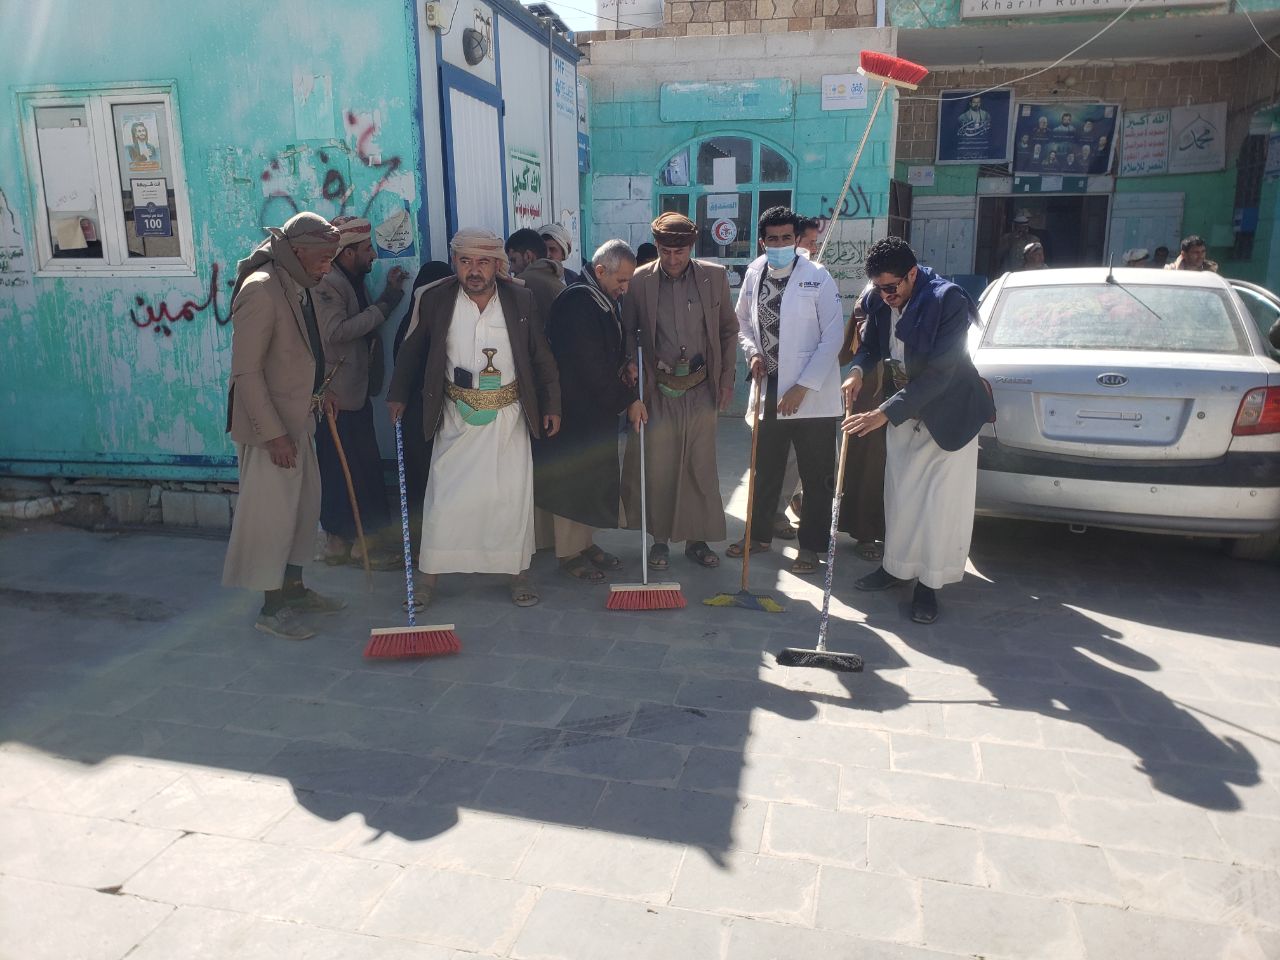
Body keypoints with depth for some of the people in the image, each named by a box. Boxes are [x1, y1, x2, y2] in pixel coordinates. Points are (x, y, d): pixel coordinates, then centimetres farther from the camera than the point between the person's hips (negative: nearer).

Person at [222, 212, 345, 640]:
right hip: (268, 427, -9)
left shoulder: (299, 287, 7)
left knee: (303, 506, 17)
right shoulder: (260, 289, -21)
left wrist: (318, 391, 13)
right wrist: (273, 434, -24)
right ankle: (271, 608, 15)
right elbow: (246, 371, -23)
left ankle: (293, 589, 32)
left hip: (298, 420, 9)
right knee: (271, 512, 1)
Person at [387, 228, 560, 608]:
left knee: (513, 495, 6)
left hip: (508, 416, 0)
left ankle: (518, 573, 22)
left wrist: (552, 405, 1)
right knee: (444, 495, 2)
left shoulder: (521, 300, -4)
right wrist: (397, 394, 8)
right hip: (457, 416, 0)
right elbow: (412, 350, 7)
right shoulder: (434, 299, -5)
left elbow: (541, 357, 3)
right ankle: (429, 578, 16)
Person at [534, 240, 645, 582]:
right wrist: (628, 400, -17)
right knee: (571, 479, 2)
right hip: (574, 409, -9)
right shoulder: (576, 302, -20)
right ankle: (568, 553, 14)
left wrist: (625, 362, 2)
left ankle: (585, 543, 28)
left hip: (599, 407, 9)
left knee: (595, 479, 14)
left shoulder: (606, 301, 9)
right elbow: (592, 365, -23)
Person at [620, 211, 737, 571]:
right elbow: (628, 331, 6)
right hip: (658, 388, -1)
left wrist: (727, 378, 5)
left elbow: (729, 330, 9)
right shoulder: (640, 280, -3)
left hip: (701, 387, 1)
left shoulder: (715, 276, 0)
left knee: (702, 466, 7)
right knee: (657, 467, 4)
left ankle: (698, 539, 20)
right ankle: (660, 540, 19)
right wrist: (629, 365, -11)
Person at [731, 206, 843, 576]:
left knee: (816, 475, 5)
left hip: (811, 395, -4)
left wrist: (803, 387, -15)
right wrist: (752, 352, -3)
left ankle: (811, 545, 19)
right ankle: (759, 533, 33)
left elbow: (833, 336, -12)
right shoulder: (754, 275, 3)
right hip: (769, 389, 5)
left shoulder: (817, 277, -11)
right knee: (765, 468, 17)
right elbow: (743, 322, 18)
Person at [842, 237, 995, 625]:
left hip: (947, 414, -6)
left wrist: (885, 413, -34)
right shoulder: (878, 302, -8)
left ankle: (929, 583, 10)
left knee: (941, 502, -1)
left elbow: (940, 373, -31)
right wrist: (858, 369, -13)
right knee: (899, 494, 13)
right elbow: (870, 345, 11)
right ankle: (895, 566, 28)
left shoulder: (948, 302, -26)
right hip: (902, 413, 6)